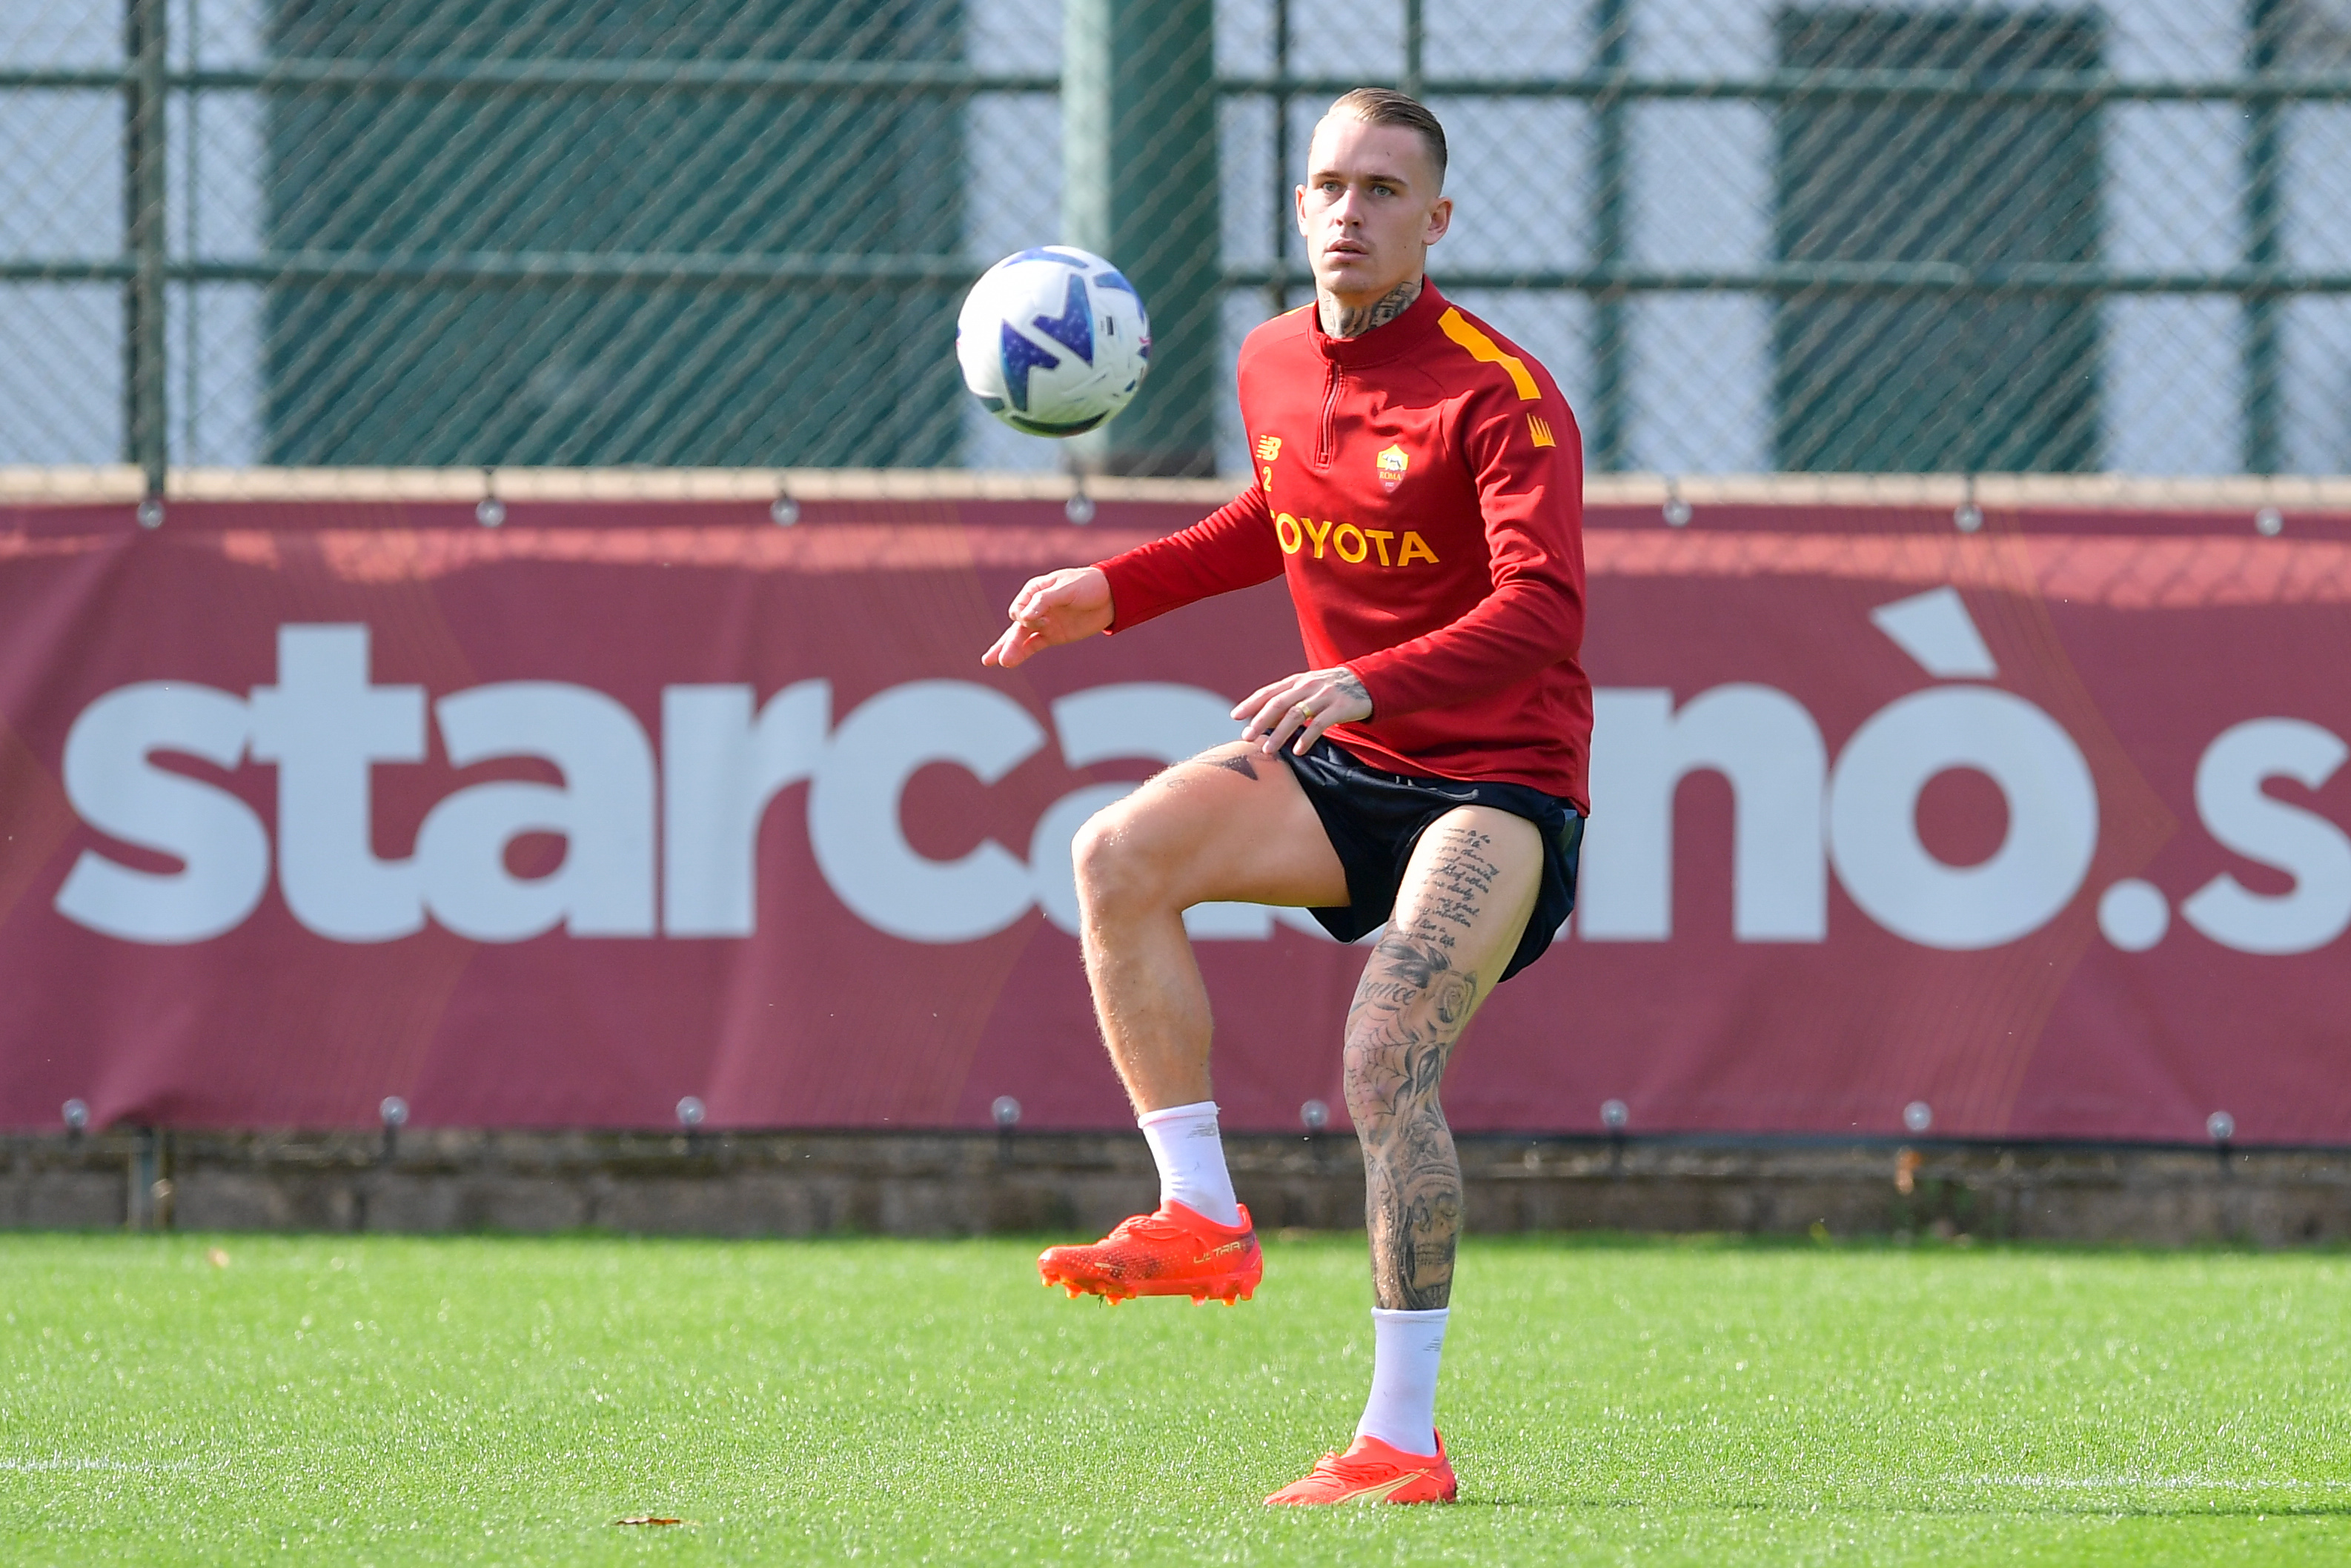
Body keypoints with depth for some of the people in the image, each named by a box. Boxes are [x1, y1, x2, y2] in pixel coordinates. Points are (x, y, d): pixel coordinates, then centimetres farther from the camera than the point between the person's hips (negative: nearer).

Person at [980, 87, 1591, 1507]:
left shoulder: (1502, 396, -17)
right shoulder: (1276, 366, 6)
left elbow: (1543, 606, -29)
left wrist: (1365, 682, -43)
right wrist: (1114, 591, 17)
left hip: (1497, 781, -7)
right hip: (1343, 765, 7)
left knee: (1386, 1063, -23)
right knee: (1120, 857, -18)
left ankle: (1405, 1441, -18)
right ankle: (1202, 1221, -14)